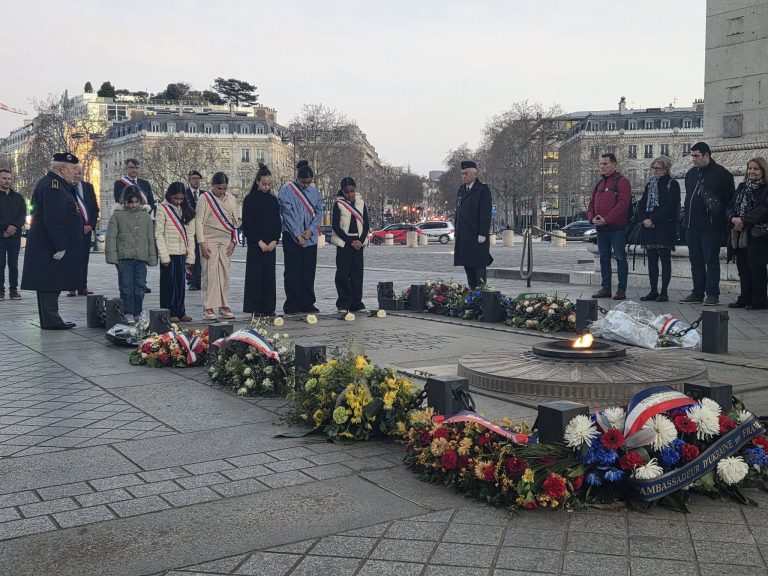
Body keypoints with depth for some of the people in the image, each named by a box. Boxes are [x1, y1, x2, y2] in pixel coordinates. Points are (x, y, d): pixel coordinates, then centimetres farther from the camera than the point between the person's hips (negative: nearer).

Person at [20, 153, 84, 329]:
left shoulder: (54, 184, 17)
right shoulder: (52, 186, -16)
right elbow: (53, 220, -23)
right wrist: (59, 247, -23)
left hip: (46, 247, 10)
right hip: (50, 248, -10)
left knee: (51, 285, 12)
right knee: (50, 284, -5)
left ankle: (50, 320, 18)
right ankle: (51, 321, -1)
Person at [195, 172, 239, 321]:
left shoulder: (230, 199, 12)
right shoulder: (205, 198, -1)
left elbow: (235, 221, 15)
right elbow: (199, 222, -3)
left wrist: (233, 241, 6)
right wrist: (202, 243, -10)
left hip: (226, 240, 4)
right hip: (210, 239, -4)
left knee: (225, 273, 4)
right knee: (210, 273, -7)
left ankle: (224, 306, 10)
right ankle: (208, 308, -5)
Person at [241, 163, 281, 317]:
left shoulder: (273, 200, 11)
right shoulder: (250, 199, -2)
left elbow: (278, 222, 11)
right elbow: (247, 224, -6)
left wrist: (274, 241, -3)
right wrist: (259, 242, -11)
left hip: (270, 244, 4)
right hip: (255, 244, -4)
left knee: (269, 274, 5)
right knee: (255, 275, -4)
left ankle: (269, 308, 9)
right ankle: (256, 308, 1)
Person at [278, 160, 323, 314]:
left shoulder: (315, 192, 10)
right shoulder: (286, 190, -4)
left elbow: (319, 212, 7)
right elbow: (287, 213, -9)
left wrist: (311, 229, -8)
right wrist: (297, 235, -13)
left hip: (310, 238, 4)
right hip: (292, 238, -4)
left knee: (309, 272, 6)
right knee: (293, 272, -3)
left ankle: (307, 304, 13)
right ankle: (292, 305, 1)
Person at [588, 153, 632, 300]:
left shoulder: (622, 182, -6)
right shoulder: (599, 184, 19)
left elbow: (623, 204, -17)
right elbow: (592, 204, 20)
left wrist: (607, 219, -21)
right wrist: (592, 217, -1)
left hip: (617, 228, -8)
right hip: (601, 228, 8)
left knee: (620, 258, -3)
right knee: (604, 258, 11)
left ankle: (621, 290, 0)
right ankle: (605, 288, 17)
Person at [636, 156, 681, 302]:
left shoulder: (672, 184, -2)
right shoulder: (650, 184, 18)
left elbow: (669, 207, -12)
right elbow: (641, 204, 12)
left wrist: (653, 220, -16)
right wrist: (644, 219, -6)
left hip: (664, 228, -6)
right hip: (648, 227, 6)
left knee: (665, 260, -4)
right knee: (652, 260, 7)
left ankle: (664, 292, -3)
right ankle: (653, 291, 12)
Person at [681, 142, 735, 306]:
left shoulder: (721, 173, -5)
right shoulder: (691, 173, 15)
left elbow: (729, 199, -4)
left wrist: (718, 212, -10)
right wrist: (687, 218, 13)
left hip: (711, 226, -7)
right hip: (692, 225, 7)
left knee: (711, 261, -3)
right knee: (696, 261, 11)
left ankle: (712, 294, 2)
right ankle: (698, 293, 18)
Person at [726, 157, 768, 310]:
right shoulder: (742, 187, 18)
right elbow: (731, 205, 13)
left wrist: (744, 220, -19)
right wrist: (733, 218, -8)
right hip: (740, 234, 6)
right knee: (742, 267, 9)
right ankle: (745, 298, 18)